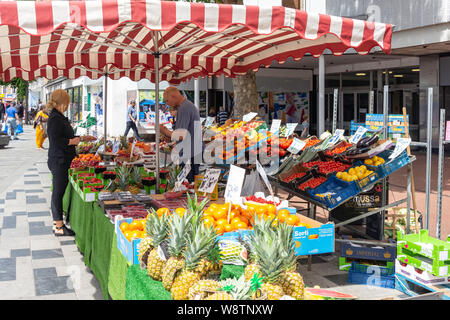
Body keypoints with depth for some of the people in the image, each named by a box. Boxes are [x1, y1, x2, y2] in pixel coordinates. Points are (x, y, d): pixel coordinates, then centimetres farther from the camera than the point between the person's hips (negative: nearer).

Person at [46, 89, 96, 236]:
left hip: (62, 161, 10)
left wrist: (81, 138, 23)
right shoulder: (55, 119, -18)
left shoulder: (59, 117, 14)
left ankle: (57, 223, 25)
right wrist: (72, 141, -14)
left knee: (58, 192, 16)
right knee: (58, 192, -3)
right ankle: (59, 227, 4)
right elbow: (55, 141, -25)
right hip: (59, 161, -10)